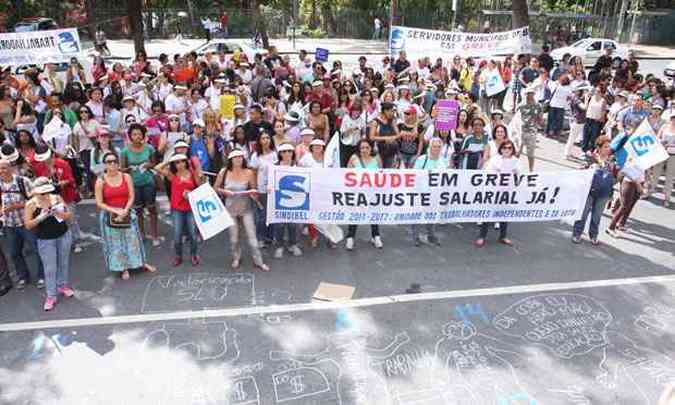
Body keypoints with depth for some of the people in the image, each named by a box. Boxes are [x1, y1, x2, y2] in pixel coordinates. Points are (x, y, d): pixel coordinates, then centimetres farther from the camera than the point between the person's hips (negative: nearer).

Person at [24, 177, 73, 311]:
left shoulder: (57, 198, -7)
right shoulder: (31, 204, -11)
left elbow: (69, 216, -2)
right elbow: (28, 226, -10)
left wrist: (60, 213, -23)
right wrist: (40, 217, -26)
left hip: (64, 235, 2)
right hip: (45, 240, -2)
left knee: (64, 263, 16)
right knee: (50, 268, 2)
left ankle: (62, 285, 37)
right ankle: (51, 296, 13)